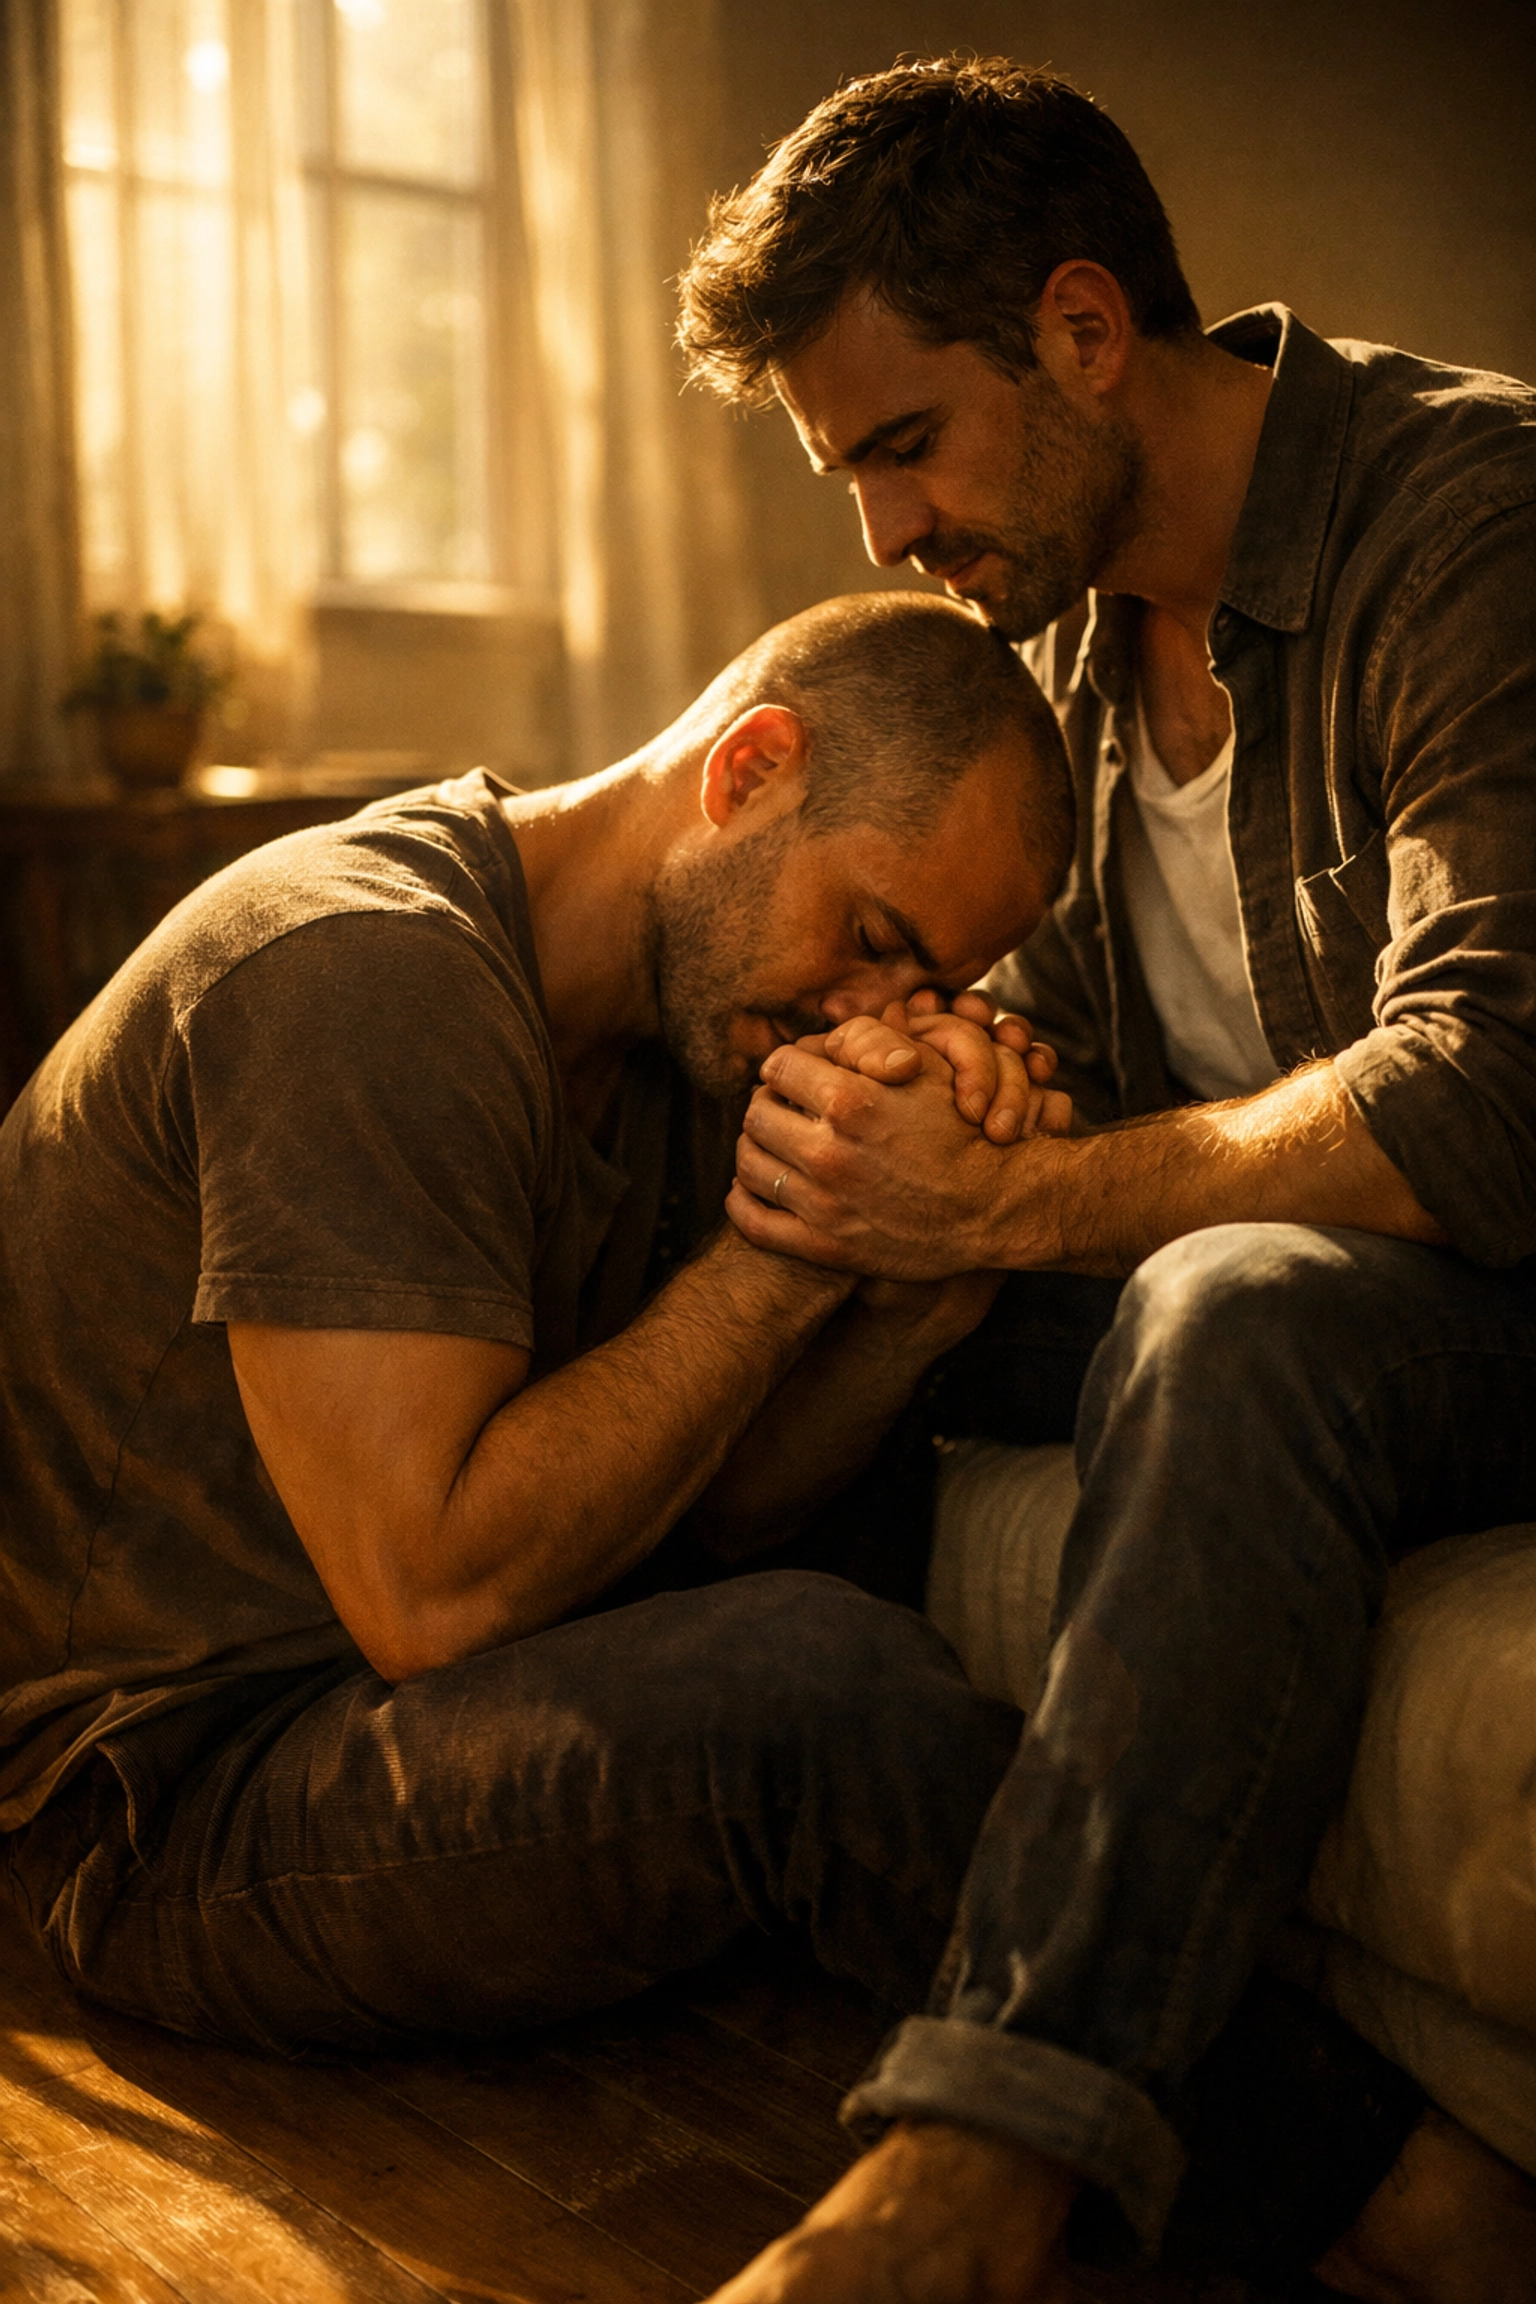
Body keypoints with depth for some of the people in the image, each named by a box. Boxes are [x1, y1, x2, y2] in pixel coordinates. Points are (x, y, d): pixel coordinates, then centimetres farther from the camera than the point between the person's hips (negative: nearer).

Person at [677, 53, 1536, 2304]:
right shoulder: (1054, 600, 8)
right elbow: (1065, 1026, 13)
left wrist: (1000, 1205, -25)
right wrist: (926, 1084, -11)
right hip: (1237, 1262, 8)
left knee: (1242, 1317, -39)